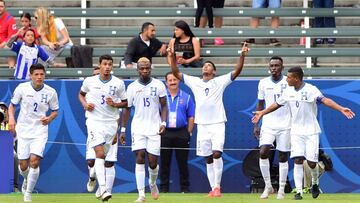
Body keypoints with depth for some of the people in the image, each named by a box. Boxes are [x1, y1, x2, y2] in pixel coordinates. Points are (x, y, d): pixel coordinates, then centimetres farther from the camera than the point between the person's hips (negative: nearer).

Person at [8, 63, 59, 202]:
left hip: (40, 130, -1)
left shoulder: (51, 92, -5)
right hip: (23, 130, 1)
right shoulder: (22, 88, -6)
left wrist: (49, 118, -14)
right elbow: (12, 105, 6)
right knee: (23, 165, 1)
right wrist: (11, 118, -11)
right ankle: (26, 179, 40)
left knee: (34, 161, -18)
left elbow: (55, 111, 8)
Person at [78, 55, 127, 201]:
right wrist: (85, 104, 0)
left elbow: (125, 103, 10)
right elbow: (81, 94, 21)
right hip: (94, 121, -1)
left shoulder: (118, 83, 2)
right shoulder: (90, 81, 2)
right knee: (100, 153, -22)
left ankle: (105, 190, 14)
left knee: (109, 162, 2)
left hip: (111, 123, 2)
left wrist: (115, 104, -10)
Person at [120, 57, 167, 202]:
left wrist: (163, 122, -8)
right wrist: (123, 129, 7)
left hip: (154, 128, 0)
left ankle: (152, 183, 32)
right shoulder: (132, 87, 4)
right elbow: (127, 109, 10)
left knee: (153, 162, -1)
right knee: (140, 157, -12)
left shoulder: (158, 85, 2)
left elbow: (163, 106, 6)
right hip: (138, 128, 0)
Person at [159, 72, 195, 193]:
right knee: (164, 162, 3)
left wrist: (189, 132, 0)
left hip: (181, 133, 0)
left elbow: (191, 117, 7)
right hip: (165, 133, 0)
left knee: (182, 162, 3)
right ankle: (163, 188, 8)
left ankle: (185, 188, 8)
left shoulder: (186, 97, 7)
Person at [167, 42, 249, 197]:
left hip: (217, 123, -3)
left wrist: (242, 56, -19)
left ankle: (217, 186, -10)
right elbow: (176, 73, 9)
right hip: (202, 125, 3)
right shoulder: (194, 82, 11)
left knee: (217, 153, -17)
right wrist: (172, 58, -3)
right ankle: (213, 189, 10)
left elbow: (237, 71, -6)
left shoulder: (220, 81, 3)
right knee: (208, 158, 6)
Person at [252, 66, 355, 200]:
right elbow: (277, 104, 20)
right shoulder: (288, 92, 4)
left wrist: (341, 109, -38)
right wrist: (262, 113, 29)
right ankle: (299, 191, -8)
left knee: (311, 162, -4)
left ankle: (315, 183, 27)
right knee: (298, 160, -9)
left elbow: (325, 100, -24)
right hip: (296, 132, 3)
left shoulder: (311, 90, -12)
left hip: (311, 131, -3)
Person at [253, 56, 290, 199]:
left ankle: (281, 189, 11)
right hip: (268, 124, 2)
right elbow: (260, 105, 13)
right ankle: (268, 186, 0)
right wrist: (255, 125, 8)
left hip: (285, 125, -2)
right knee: (263, 153, -14)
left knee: (283, 156, 2)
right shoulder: (263, 83, 6)